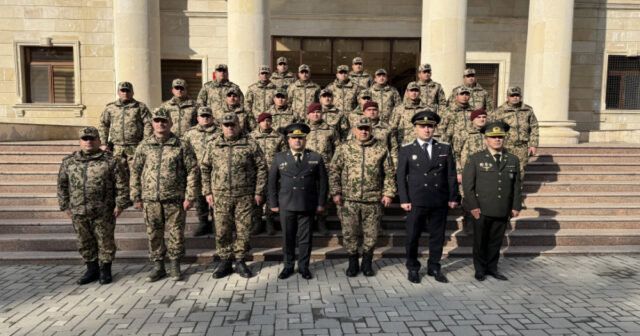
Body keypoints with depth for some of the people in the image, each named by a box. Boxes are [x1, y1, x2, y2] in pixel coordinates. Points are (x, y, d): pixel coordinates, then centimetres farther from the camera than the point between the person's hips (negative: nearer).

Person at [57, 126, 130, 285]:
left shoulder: (110, 161, -3)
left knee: (105, 241, 6)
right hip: (78, 212, 4)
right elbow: (62, 185, 13)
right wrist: (65, 206, 10)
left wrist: (120, 205, -7)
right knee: (85, 242, 12)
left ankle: (105, 270, 21)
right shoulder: (69, 162, 7)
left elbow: (121, 184, -3)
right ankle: (92, 270, 27)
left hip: (103, 212, -3)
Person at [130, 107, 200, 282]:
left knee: (176, 233, 5)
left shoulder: (181, 146, -1)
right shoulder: (144, 146, 8)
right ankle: (158, 266, 25)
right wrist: (136, 197, 7)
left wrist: (190, 196, -8)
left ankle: (175, 266, 21)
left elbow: (193, 171, -3)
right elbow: (135, 172, 11)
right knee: (154, 235, 10)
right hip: (150, 200, 3)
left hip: (175, 199, -2)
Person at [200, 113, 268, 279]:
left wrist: (259, 191, -4)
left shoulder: (251, 144, 1)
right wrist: (207, 192, 6)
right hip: (220, 196, 2)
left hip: (245, 196, -1)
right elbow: (204, 169, 13)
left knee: (244, 230, 5)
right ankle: (225, 262, 22)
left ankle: (240, 262, 21)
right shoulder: (213, 146, 8)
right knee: (222, 231, 6)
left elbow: (261, 168, 1)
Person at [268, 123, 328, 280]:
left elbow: (322, 181, 6)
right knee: (287, 237, 8)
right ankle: (288, 266, 24)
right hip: (286, 205, 1)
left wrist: (321, 202, 2)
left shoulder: (316, 158, 5)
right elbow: (272, 181, 8)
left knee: (305, 237, 7)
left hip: (307, 205, 0)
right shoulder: (279, 158, 6)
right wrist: (273, 203, 4)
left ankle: (304, 267, 22)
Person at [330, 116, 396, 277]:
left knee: (371, 234, 8)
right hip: (349, 200, 0)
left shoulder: (381, 148, 4)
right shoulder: (345, 148, 3)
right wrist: (335, 192, -3)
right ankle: (353, 262, 24)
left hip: (373, 200, 0)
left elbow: (390, 172, 6)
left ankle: (367, 263, 27)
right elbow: (334, 171, 4)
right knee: (349, 233, 6)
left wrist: (388, 193, 0)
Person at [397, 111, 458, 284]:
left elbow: (451, 175, 9)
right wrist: (404, 200, -7)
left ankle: (434, 267, 28)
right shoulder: (406, 150, 2)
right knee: (412, 237, 5)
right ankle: (413, 268, 22)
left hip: (440, 202, 2)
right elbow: (401, 176, -1)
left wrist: (453, 197, 4)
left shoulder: (445, 149, 9)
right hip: (416, 202, -2)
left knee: (437, 236, 11)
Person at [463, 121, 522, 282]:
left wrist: (516, 206, 6)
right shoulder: (475, 159, -2)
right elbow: (467, 184, -6)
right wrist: (473, 206, -12)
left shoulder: (512, 160, 10)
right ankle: (480, 270, 21)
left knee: (496, 240, 11)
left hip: (503, 211, 3)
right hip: (482, 210, -3)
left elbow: (516, 185, 12)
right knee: (480, 241, 7)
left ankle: (492, 268, 26)